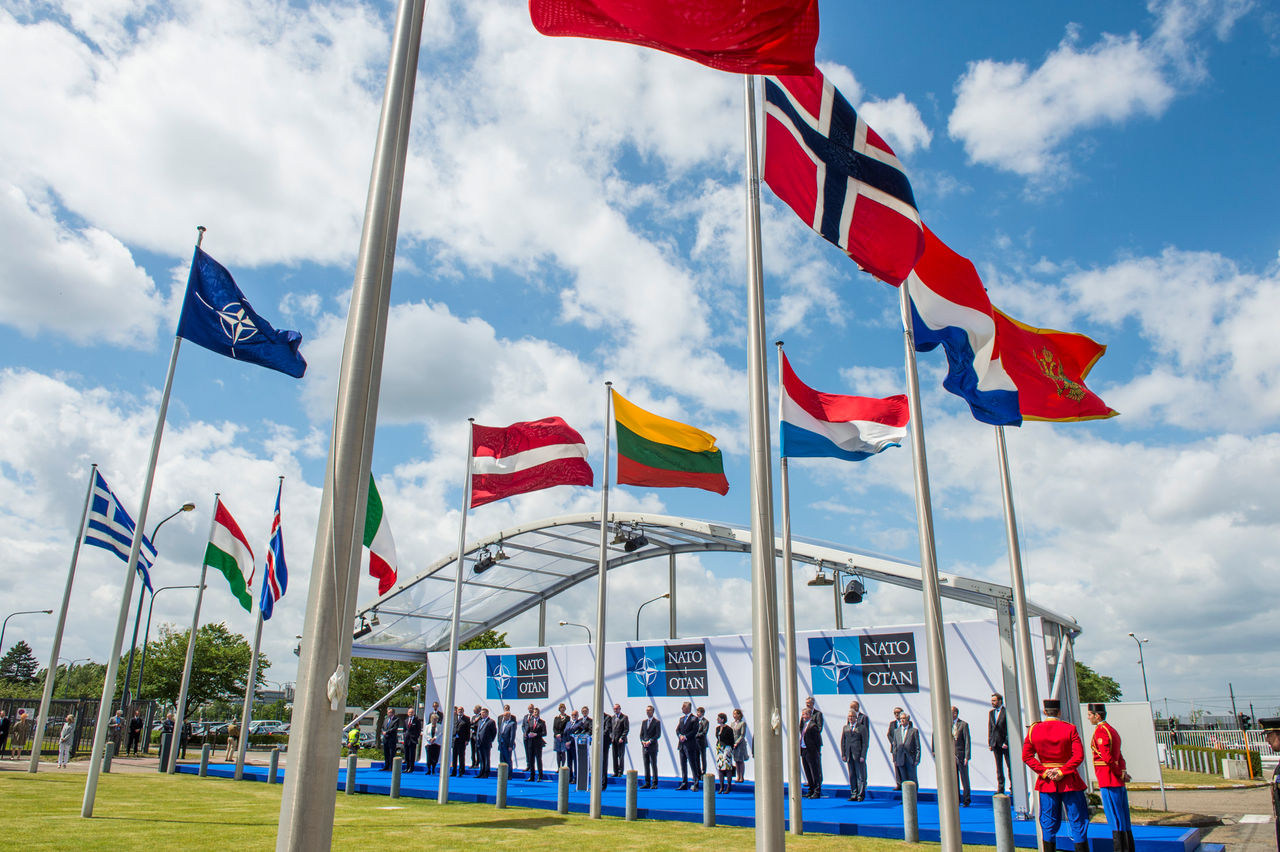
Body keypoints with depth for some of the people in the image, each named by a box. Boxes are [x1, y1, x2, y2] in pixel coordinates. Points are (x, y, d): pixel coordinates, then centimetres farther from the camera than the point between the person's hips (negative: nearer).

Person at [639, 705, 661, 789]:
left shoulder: (657, 722, -2)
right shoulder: (644, 722, 15)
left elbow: (658, 735, -8)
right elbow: (641, 734, 15)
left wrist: (650, 741, -15)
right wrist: (643, 741, -3)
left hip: (653, 747, -5)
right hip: (644, 747, 5)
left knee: (653, 765, -3)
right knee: (646, 765, 7)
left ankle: (654, 784, 0)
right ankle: (647, 783, 12)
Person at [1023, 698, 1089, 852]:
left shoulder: (1033, 730, 0)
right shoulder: (1070, 728, -6)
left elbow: (1026, 756, -2)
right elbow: (1079, 756, -15)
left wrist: (1044, 772, -6)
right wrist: (1062, 771, -14)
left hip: (1046, 782, 2)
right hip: (1070, 781, -2)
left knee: (1049, 824, 10)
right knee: (1078, 820, 6)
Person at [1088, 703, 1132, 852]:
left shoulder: (1100, 731, -14)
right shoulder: (1112, 730, 16)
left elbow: (1107, 757, -22)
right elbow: (1120, 757, 15)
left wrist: (1120, 773, -12)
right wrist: (1122, 772, 1)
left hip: (1108, 782, -9)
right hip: (1119, 783, 9)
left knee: (1115, 819, -5)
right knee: (1124, 819, 12)